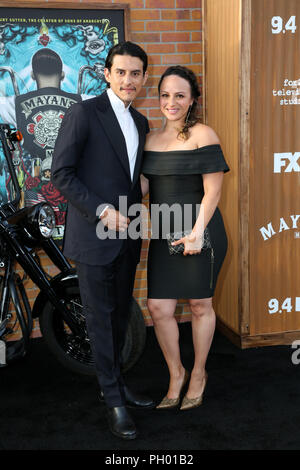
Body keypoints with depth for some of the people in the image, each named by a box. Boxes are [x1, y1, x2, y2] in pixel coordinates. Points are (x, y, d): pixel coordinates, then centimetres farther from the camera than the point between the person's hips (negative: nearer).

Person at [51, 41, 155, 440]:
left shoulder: (140, 123, 13)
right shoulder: (84, 113, -9)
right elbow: (62, 174, -13)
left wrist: (135, 216, 8)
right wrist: (103, 211, -18)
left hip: (127, 235, 7)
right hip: (94, 235, -6)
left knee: (120, 314, 15)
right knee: (101, 318, 3)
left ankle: (116, 383, 32)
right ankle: (114, 400, 14)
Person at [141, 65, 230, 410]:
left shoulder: (202, 135, -7)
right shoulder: (151, 139, 11)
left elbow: (212, 191, -11)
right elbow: (142, 187, 12)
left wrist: (197, 233, -16)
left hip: (199, 232, -5)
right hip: (163, 235, 5)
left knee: (199, 305, 9)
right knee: (158, 308, 1)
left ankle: (198, 373, 30)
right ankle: (176, 374, 24)